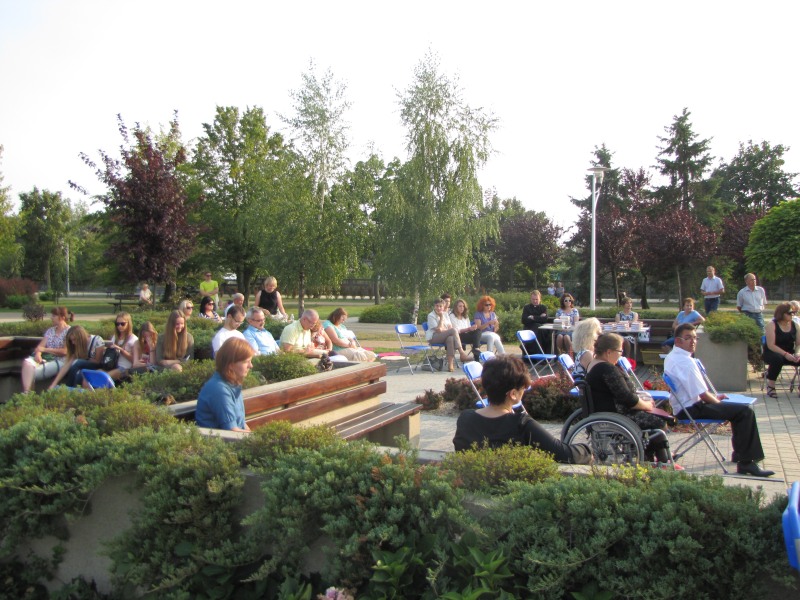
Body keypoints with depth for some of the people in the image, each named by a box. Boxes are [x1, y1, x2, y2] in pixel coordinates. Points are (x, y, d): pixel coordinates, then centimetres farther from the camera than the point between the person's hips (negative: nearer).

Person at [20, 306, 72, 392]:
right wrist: (38, 353, -14)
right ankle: (26, 393, -40)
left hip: (59, 361, -6)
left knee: (35, 371, -31)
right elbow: (40, 346, 10)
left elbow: (65, 351, -11)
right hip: (45, 357, 6)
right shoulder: (50, 330, 20)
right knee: (27, 362, -28)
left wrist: (44, 349, -8)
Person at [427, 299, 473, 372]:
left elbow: (450, 327, 4)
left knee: (451, 338, -36)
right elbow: (439, 330, -14)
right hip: (433, 337, -5)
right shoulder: (431, 316, -6)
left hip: (444, 337, 5)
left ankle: (450, 364, -39)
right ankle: (462, 354, -34)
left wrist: (443, 329, -17)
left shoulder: (446, 314, 15)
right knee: (454, 330, -29)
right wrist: (441, 317, -11)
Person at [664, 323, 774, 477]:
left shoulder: (671, 357, 9)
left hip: (682, 406, 11)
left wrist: (714, 397, 18)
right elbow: (703, 394, -21)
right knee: (745, 411, -15)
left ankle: (740, 453, 35)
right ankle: (746, 463, -11)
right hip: (691, 410, -11)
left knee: (739, 409, 24)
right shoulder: (686, 362, -24)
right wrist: (717, 401, -1)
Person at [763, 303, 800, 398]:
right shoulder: (772, 325, -10)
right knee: (778, 359, -38)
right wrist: (785, 354, -28)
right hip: (772, 353, -5)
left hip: (789, 354, 5)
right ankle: (770, 386, -21)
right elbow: (771, 345, -18)